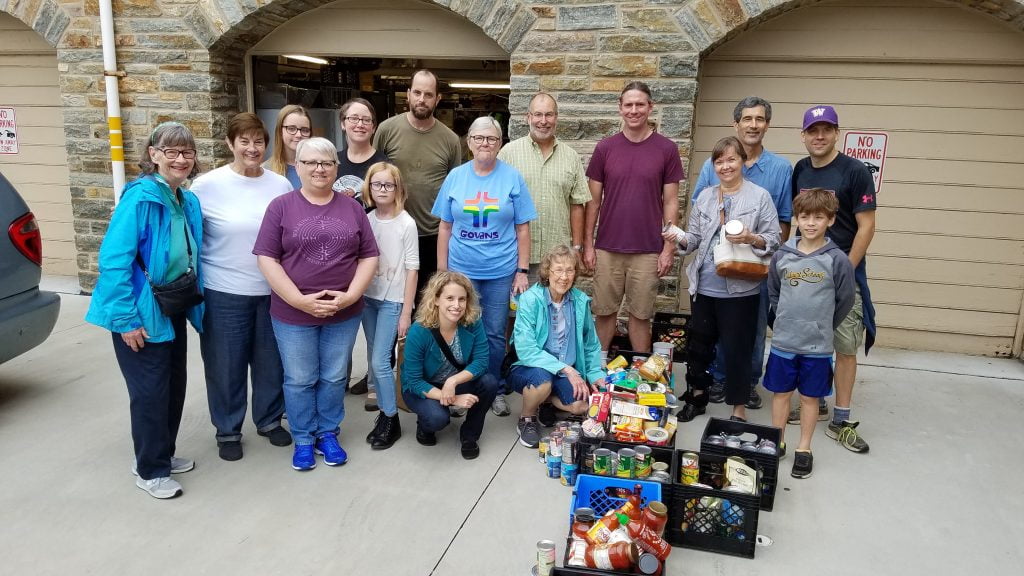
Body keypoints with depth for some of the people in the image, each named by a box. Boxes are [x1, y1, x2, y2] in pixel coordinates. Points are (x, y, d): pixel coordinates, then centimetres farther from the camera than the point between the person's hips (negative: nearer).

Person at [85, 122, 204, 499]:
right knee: (150, 392, 3)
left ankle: (163, 454, 36)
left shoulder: (189, 202, 4)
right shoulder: (139, 197, -19)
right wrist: (127, 318, -22)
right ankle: (150, 470, 21)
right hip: (141, 315, -8)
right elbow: (113, 261, -22)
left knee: (174, 386, 17)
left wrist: (194, 306, 12)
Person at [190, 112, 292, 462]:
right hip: (224, 293, -3)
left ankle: (269, 419, 35)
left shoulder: (281, 185, 1)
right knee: (226, 364, 8)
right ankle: (227, 430, 27)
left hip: (273, 291, 3)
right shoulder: (207, 185, -7)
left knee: (271, 361, 15)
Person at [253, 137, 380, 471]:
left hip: (344, 313, 2)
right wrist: (300, 300, -15)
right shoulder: (281, 206, -2)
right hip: (293, 313, -2)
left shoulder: (352, 208, 4)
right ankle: (303, 439, 27)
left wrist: (350, 296, -11)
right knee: (299, 380, 10)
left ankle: (328, 434, 31)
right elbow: (267, 259, -7)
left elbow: (369, 256, 3)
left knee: (334, 378, 13)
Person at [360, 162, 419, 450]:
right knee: (374, 360, 11)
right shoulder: (366, 220, 4)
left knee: (380, 361, -7)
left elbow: (411, 270, -8)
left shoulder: (406, 224, -9)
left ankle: (391, 420, 9)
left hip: (393, 301, -5)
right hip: (368, 298, 5)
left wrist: (406, 312, -10)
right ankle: (385, 411, 25)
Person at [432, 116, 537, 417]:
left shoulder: (512, 178, -2)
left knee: (495, 335, 8)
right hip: (461, 270, 1)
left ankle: (495, 390, 25)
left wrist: (522, 271, -5)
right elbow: (445, 227, 5)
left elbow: (522, 229, -1)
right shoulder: (455, 177, 3)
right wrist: (441, 271, 3)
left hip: (500, 271, -1)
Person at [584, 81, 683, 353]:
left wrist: (669, 248, -4)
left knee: (640, 315, 9)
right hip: (607, 249, 1)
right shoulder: (605, 148, 1)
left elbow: (671, 202, 1)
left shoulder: (667, 149, -1)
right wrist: (587, 244, 1)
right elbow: (594, 200, 4)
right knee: (605, 312, 10)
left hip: (648, 251, -1)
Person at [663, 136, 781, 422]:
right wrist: (681, 238, -10)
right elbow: (694, 238, 11)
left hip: (740, 289, -4)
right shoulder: (705, 197, 11)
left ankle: (739, 408, 17)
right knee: (699, 343, 14)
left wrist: (751, 238, -24)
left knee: (736, 348, 2)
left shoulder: (760, 196, -2)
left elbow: (773, 240, -5)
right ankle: (697, 396, 32)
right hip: (704, 286, 5)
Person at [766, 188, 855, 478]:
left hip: (818, 346, -2)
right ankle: (777, 442, 29)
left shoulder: (837, 260, -10)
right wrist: (785, 320, 9)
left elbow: (845, 301, 1)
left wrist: (822, 326, 7)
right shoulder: (782, 255, -2)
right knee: (780, 393, 13)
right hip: (783, 341, 2)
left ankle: (804, 449, 26)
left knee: (810, 398, 11)